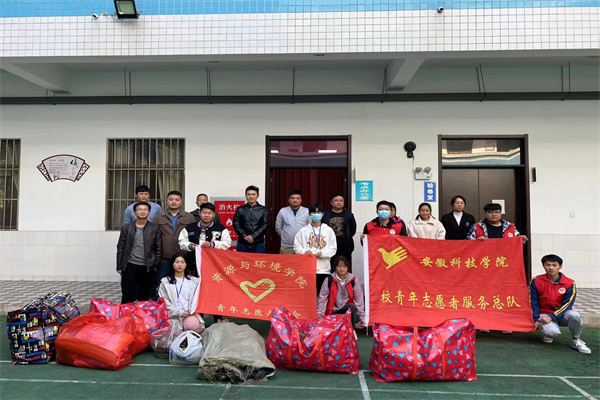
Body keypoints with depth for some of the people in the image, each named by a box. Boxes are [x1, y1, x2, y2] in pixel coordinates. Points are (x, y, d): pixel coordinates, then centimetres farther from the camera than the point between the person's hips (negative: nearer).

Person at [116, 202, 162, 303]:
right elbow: (120, 248, 6)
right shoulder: (126, 228, 4)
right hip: (129, 266, 0)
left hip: (147, 268, 0)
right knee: (127, 295, 3)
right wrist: (119, 266, 3)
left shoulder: (155, 229, 1)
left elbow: (159, 249, 3)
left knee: (144, 296, 10)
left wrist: (156, 266, -1)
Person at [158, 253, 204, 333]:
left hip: (191, 314, 1)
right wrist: (179, 312, -10)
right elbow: (164, 302, 2)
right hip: (173, 315, -1)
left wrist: (192, 310, -11)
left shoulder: (195, 281, 16)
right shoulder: (165, 282, 12)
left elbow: (197, 298, 8)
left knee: (194, 325, -33)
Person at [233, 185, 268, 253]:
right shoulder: (240, 209, 9)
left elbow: (265, 225, -2)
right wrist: (245, 236, -11)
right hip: (242, 243, 1)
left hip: (258, 243, -1)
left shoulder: (263, 210, 5)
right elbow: (236, 224, 2)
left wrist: (253, 236, -13)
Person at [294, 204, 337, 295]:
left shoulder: (329, 230, 7)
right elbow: (296, 247, 6)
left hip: (324, 268, 0)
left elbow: (333, 249, 3)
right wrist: (304, 251, -13)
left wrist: (322, 253, -13)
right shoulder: (303, 231, 7)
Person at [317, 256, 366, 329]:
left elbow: (359, 299, 0)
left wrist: (361, 317, 0)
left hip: (349, 310, 1)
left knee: (351, 308, -32)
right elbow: (322, 299, -5)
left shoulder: (353, 280, -3)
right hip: (333, 313, -1)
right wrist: (319, 317, -9)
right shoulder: (329, 280, -5)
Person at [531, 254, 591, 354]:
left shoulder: (569, 283, -8)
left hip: (561, 315, 1)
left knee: (574, 315, -33)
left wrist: (551, 317, -22)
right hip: (544, 314, -1)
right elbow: (534, 302, -1)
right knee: (553, 332, -32)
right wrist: (536, 320, -8)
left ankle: (577, 341, -6)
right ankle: (546, 333, 8)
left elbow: (567, 304, -12)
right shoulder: (536, 281, -6)